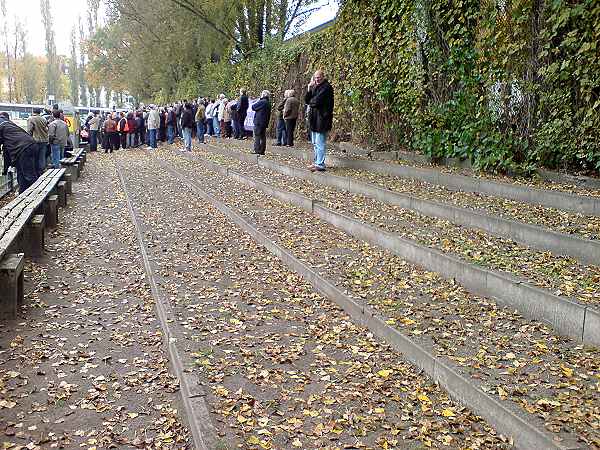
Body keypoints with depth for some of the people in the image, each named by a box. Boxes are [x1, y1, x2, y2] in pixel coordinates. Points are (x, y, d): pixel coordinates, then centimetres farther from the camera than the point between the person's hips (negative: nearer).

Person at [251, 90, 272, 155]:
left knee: (257, 136, -5)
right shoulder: (268, 103, 13)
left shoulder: (262, 102, -14)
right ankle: (262, 150, 11)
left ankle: (257, 150, -7)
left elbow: (253, 107, -7)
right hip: (265, 122, 8)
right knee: (263, 136, 10)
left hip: (259, 121, -8)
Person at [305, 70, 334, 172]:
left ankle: (320, 165, -7)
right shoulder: (315, 87, 16)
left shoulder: (326, 87, -11)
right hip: (314, 118, 9)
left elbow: (317, 101, -18)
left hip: (322, 118, -9)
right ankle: (317, 162, 23)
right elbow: (307, 100, 12)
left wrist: (311, 102, 3)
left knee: (320, 143, -9)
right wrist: (309, 89, -3)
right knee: (315, 143, 15)